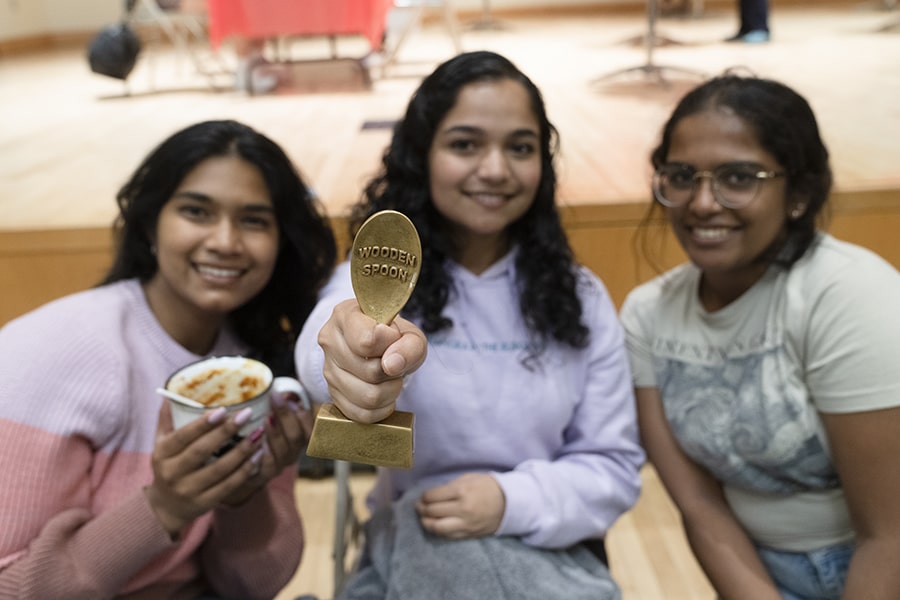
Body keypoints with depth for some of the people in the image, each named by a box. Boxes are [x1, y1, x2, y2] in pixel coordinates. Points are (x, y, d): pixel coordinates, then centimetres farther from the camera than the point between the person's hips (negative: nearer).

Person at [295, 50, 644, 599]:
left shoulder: (579, 297, 0)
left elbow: (614, 467, 1)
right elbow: (327, 337, -30)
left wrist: (514, 500, -19)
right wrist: (364, 353, -55)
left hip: (548, 551, 1)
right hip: (411, 549, 0)